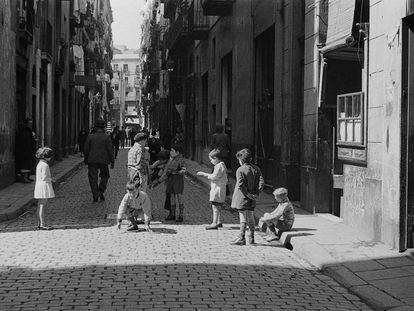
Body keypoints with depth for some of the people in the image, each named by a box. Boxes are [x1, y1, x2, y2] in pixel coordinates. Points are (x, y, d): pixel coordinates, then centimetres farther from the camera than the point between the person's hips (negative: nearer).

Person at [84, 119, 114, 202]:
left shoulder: (90, 137, 0)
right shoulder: (106, 137, -3)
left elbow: (86, 149, 4)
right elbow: (110, 150, -5)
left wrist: (86, 160, 15)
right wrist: (112, 161, 1)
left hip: (92, 160, 1)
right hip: (103, 160, 0)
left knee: (93, 178, 5)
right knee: (104, 176, 17)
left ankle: (95, 195, -1)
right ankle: (101, 191, 3)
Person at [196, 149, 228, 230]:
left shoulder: (219, 166, -15)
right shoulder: (222, 165, 17)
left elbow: (214, 176, -21)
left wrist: (204, 174, -14)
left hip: (217, 189, -11)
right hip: (217, 189, 11)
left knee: (215, 205, -12)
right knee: (218, 206, 16)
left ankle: (215, 223, -14)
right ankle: (219, 222, 24)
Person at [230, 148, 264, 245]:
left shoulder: (240, 170, -12)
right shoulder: (256, 169, 5)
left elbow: (240, 185, -21)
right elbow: (261, 182, -2)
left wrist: (247, 194, -13)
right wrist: (256, 193, -2)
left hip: (242, 198, -5)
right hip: (252, 200, 5)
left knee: (243, 218, -2)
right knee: (250, 218, 14)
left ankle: (241, 238, 0)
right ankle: (251, 238, 21)